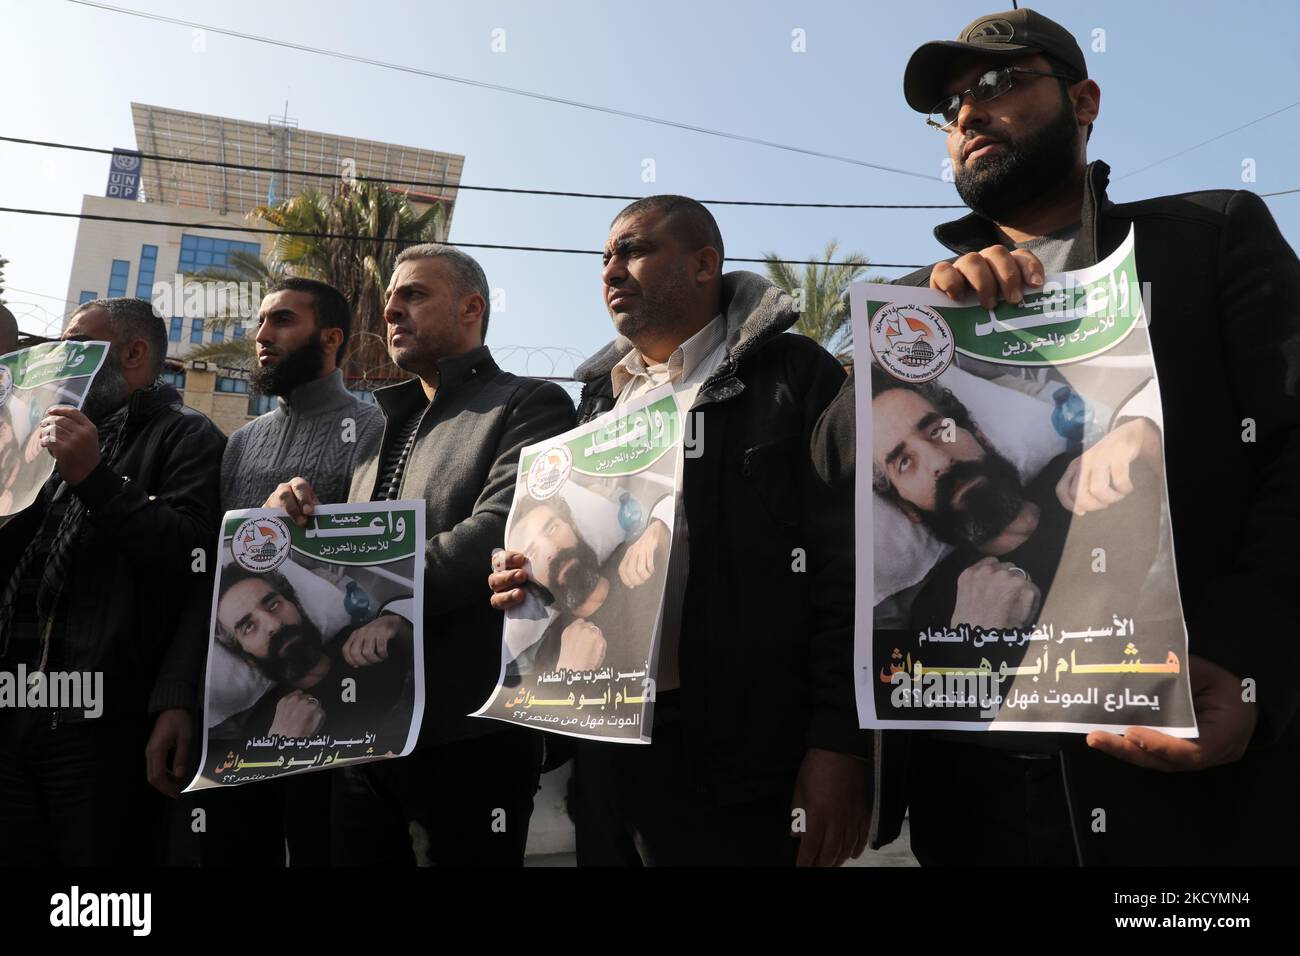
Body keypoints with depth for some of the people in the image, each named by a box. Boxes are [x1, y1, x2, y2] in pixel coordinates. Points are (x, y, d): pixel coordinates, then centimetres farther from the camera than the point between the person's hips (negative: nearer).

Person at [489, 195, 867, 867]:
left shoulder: (792, 375, -4)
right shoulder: (602, 395, 15)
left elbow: (847, 566, -12)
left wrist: (839, 741, -17)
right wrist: (529, 578, 1)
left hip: (738, 755, -5)